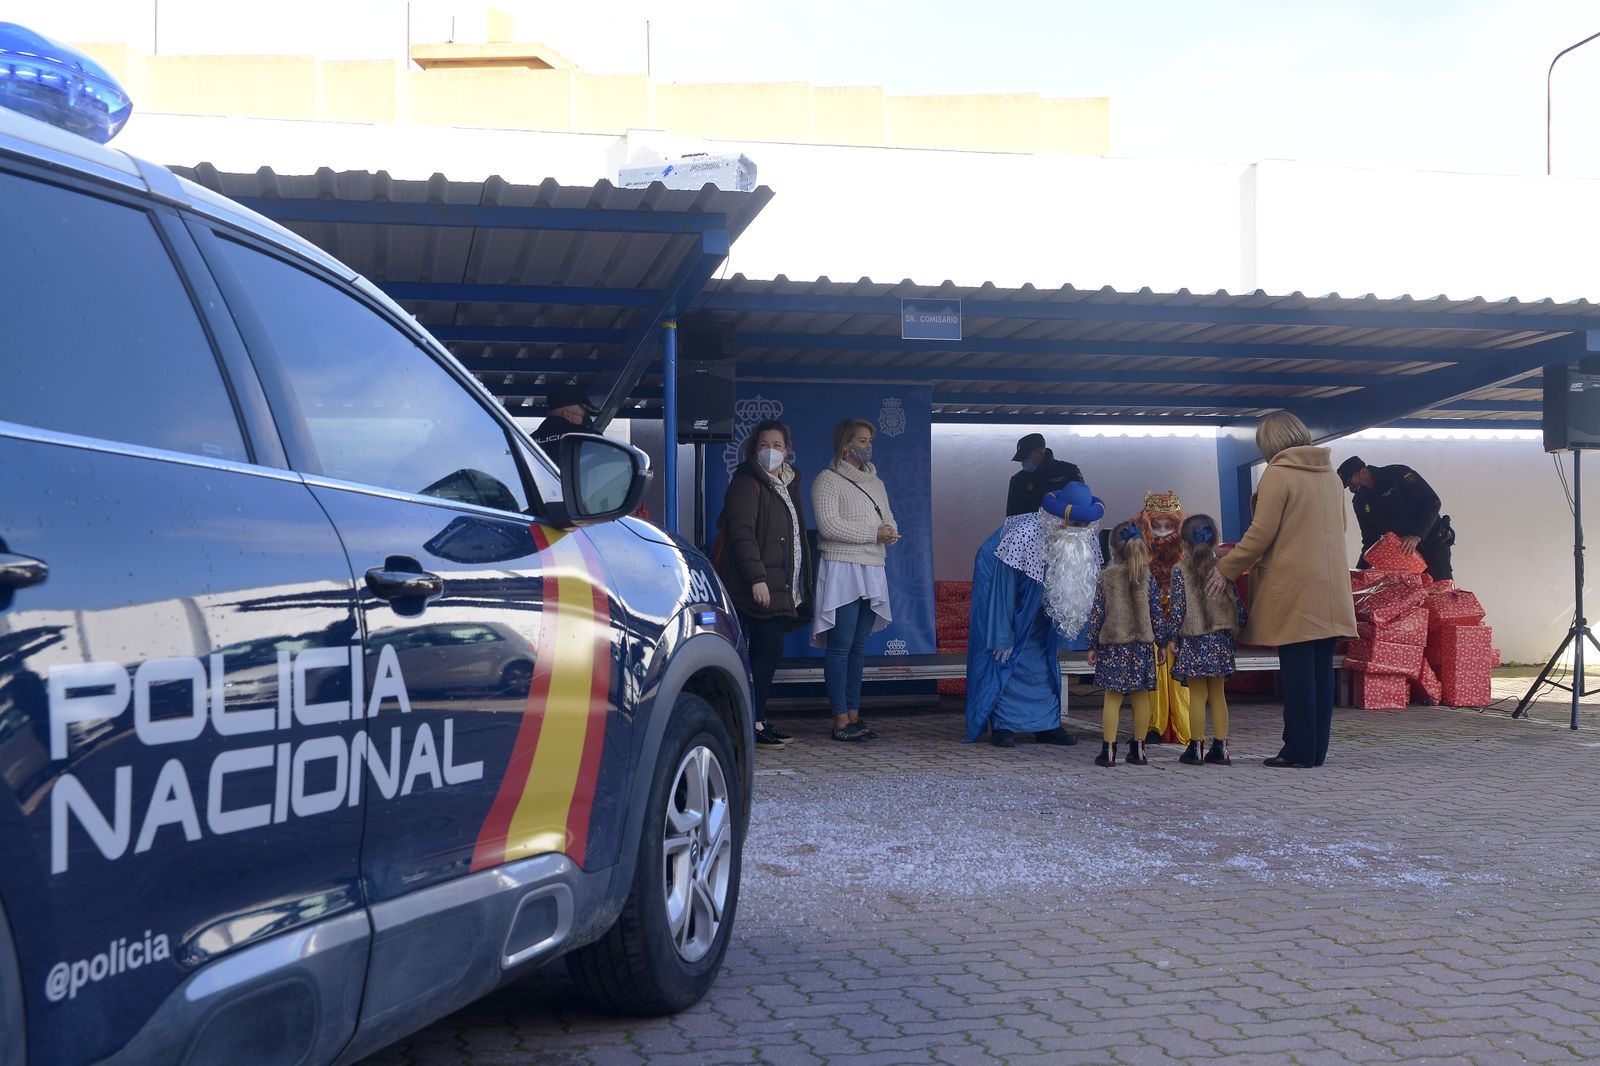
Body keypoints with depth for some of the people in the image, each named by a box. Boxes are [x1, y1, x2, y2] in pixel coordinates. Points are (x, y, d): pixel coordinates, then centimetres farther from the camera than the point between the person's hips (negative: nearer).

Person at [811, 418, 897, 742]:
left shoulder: (876, 484, 21)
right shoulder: (828, 480, -4)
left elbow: (889, 522, 20)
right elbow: (829, 525, -15)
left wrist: (890, 533, -5)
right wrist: (874, 534, -11)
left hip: (872, 572, 8)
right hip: (842, 570, -7)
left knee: (858, 648, 9)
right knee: (840, 648, -8)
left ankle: (853, 715, 12)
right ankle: (841, 721, -7)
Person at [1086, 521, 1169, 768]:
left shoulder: (1106, 577, -3)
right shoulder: (1149, 577, 0)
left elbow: (1096, 614, -3)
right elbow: (1157, 613, 2)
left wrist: (1092, 645, 4)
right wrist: (1161, 642, 11)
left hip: (1113, 645, -1)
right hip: (1142, 645, 1)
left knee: (1112, 697, 1)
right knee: (1141, 698, 9)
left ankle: (1109, 750, -1)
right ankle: (1138, 750, 15)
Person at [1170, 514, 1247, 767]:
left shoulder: (1180, 572, -6)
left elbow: (1177, 608, -10)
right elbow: (1238, 605, 3)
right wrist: (1238, 628, 17)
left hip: (1193, 641, -3)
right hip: (1220, 640, 3)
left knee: (1197, 696, 1)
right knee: (1218, 694, 10)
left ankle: (1196, 748, 3)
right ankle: (1220, 748, 12)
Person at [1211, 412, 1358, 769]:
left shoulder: (1277, 474, -9)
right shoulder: (1329, 473, 14)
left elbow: (1261, 533, -12)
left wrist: (1226, 568, -5)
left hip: (1293, 587, -7)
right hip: (1329, 588, 7)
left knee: (1296, 669, -4)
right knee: (1321, 668, 8)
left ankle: (1299, 749, -2)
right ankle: (1317, 749, 12)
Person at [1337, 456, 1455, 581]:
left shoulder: (1398, 474, -14)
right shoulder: (1360, 502, 3)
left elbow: (1432, 502, -17)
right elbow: (1370, 540, 9)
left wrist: (1416, 535, -28)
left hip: (1433, 542, -5)